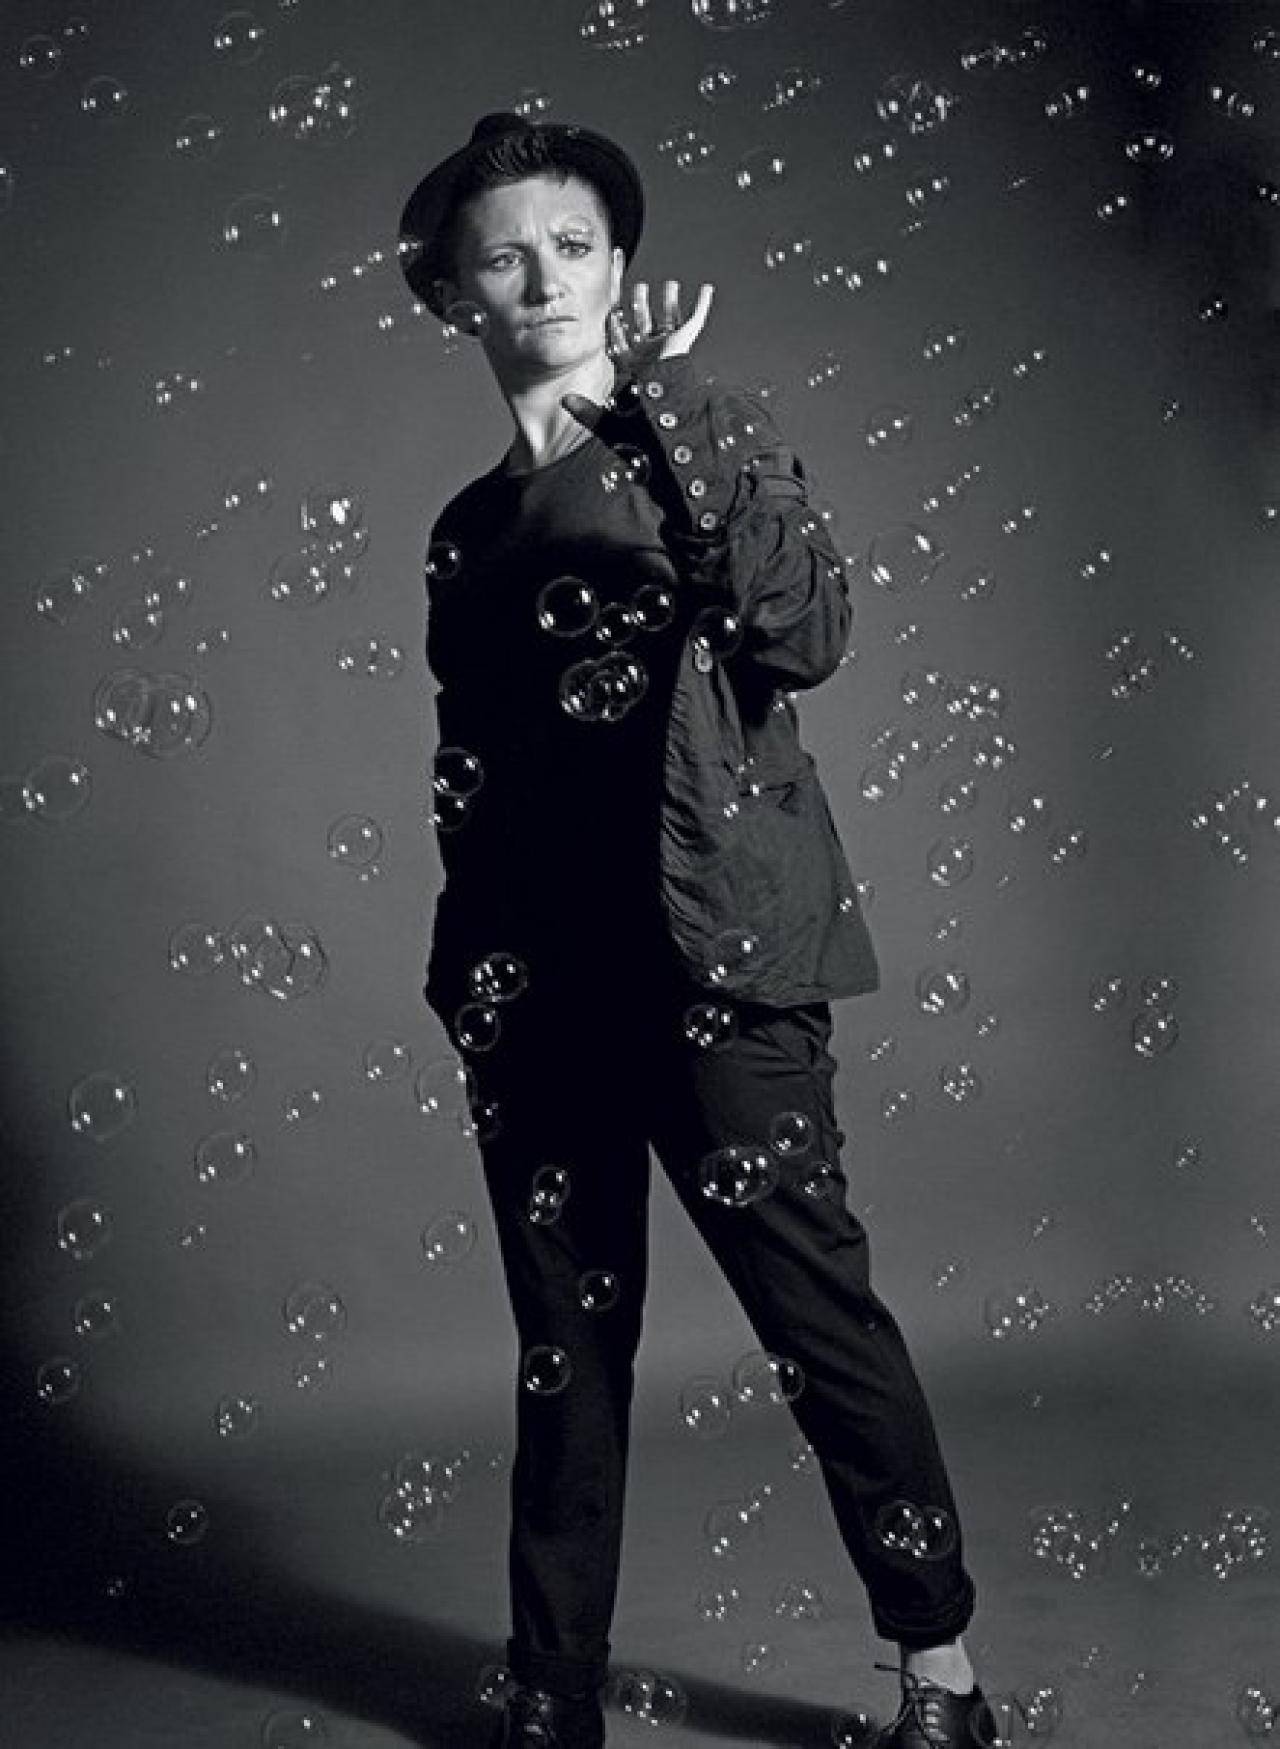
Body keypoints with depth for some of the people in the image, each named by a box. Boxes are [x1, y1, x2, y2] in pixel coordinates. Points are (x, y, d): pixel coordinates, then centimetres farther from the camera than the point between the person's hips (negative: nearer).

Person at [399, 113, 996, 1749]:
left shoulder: (713, 425, 3)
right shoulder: (470, 524, 15)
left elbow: (807, 632, -13)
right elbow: (469, 767, 16)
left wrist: (665, 419, -16)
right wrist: (473, 969, 6)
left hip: (712, 945, -4)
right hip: (534, 972, 4)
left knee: (816, 1305, -3)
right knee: (565, 1349, 10)